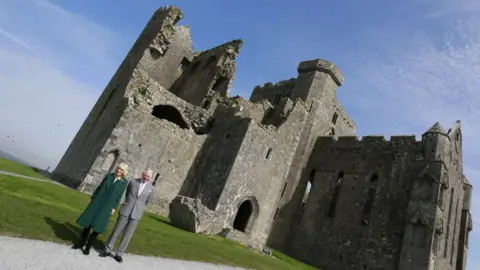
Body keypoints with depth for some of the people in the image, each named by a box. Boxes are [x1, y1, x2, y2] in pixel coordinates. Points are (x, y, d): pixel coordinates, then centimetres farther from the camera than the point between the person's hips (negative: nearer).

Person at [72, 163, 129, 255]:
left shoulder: (124, 182, -5)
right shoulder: (109, 175, 1)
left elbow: (119, 196, -2)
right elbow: (99, 187, 8)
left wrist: (114, 207, -4)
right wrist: (92, 197, 8)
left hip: (107, 206, -3)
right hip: (97, 201, 3)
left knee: (97, 226, 0)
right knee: (88, 222, 10)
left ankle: (88, 247, 13)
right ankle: (81, 243, 26)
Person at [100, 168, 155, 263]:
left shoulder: (151, 188, -3)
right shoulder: (132, 182, -2)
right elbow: (126, 194, 15)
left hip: (136, 214, 0)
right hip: (125, 211, 0)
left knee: (127, 235, 4)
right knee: (116, 231, 6)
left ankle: (119, 254, 17)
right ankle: (107, 250, 22)